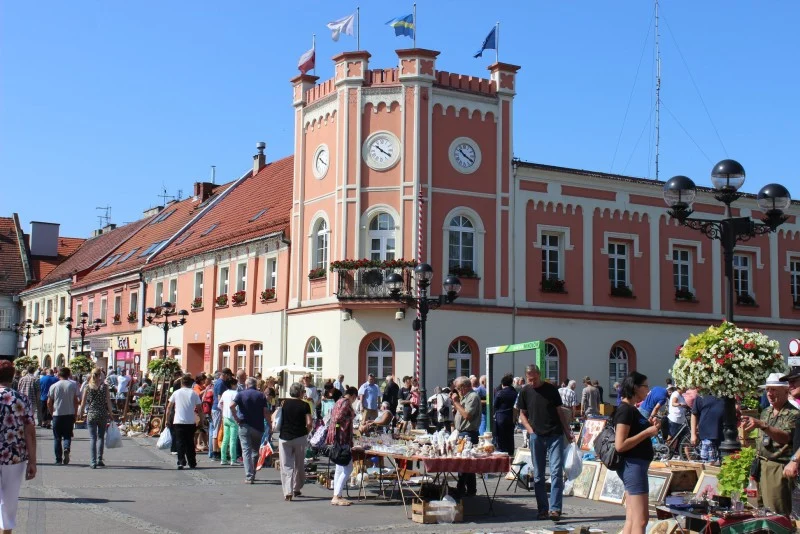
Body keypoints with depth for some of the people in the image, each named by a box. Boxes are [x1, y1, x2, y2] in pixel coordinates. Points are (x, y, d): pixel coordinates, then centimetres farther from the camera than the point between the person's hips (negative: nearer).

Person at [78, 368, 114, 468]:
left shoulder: (87, 387, -2)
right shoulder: (104, 386, -3)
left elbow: (83, 402, 1)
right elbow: (108, 402, -3)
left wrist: (80, 413, 13)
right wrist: (111, 413, 5)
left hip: (91, 415, 0)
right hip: (103, 415, 0)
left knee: (92, 438, 3)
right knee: (101, 437, 14)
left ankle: (93, 462, -3)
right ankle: (99, 459, 9)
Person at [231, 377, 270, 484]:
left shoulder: (241, 394, 1)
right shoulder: (261, 395, 4)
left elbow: (232, 405, -15)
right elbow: (266, 412, -5)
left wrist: (236, 418, -7)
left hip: (245, 426, -2)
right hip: (258, 427, 2)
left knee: (246, 451, -2)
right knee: (255, 451, 16)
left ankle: (249, 477, -10)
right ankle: (252, 474, 22)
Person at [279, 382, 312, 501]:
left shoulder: (283, 403, 3)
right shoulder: (304, 405, -3)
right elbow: (309, 423, -8)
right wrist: (306, 433, 9)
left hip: (284, 437, 1)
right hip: (300, 438, -1)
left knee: (286, 465, 2)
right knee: (299, 464, 16)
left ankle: (287, 492, -10)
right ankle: (296, 489, 26)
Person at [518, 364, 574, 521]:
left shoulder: (551, 389, 1)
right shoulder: (525, 392, 5)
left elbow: (560, 412, 7)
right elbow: (522, 414, 13)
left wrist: (568, 432, 1)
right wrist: (530, 430, -2)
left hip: (555, 435, -2)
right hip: (536, 437, 2)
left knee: (556, 472, -9)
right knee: (538, 475, 6)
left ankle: (555, 509, -8)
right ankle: (543, 509, 14)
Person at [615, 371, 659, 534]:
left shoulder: (632, 409, 15)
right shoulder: (625, 410, -15)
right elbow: (620, 445, -22)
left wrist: (649, 425, 8)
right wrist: (647, 432, -18)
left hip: (636, 465, 11)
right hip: (633, 465, -11)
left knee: (632, 519, 12)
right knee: (641, 519, -9)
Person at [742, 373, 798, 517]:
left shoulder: (793, 413, -9)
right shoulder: (766, 412, 16)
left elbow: (785, 437, -25)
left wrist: (762, 425, -35)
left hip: (780, 468, -7)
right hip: (763, 466, 7)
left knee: (779, 513, -8)